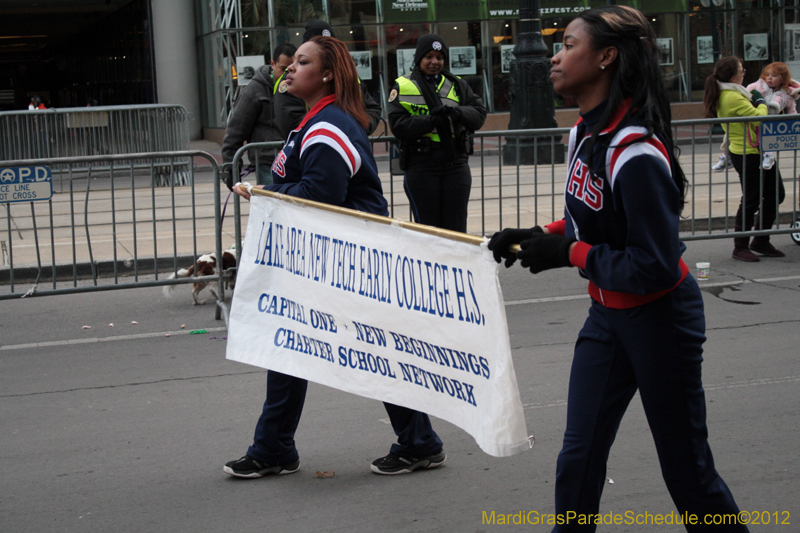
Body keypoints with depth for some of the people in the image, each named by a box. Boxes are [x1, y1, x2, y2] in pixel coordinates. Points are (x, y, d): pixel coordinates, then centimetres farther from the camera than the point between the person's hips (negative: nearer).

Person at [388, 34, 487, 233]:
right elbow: (398, 126, -8)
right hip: (421, 166, -3)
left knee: (456, 227, 4)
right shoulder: (403, 87, 4)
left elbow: (479, 114, 4)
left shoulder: (457, 85, 15)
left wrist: (456, 112, -16)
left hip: (456, 164, 3)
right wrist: (432, 121, -19)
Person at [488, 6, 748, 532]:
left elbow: (654, 268, -28)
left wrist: (569, 254, -22)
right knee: (579, 457, 9)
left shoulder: (635, 154, -28)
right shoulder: (585, 132, 0)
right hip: (607, 315, 8)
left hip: (659, 317, -8)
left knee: (686, 468, 6)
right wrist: (540, 236, 0)